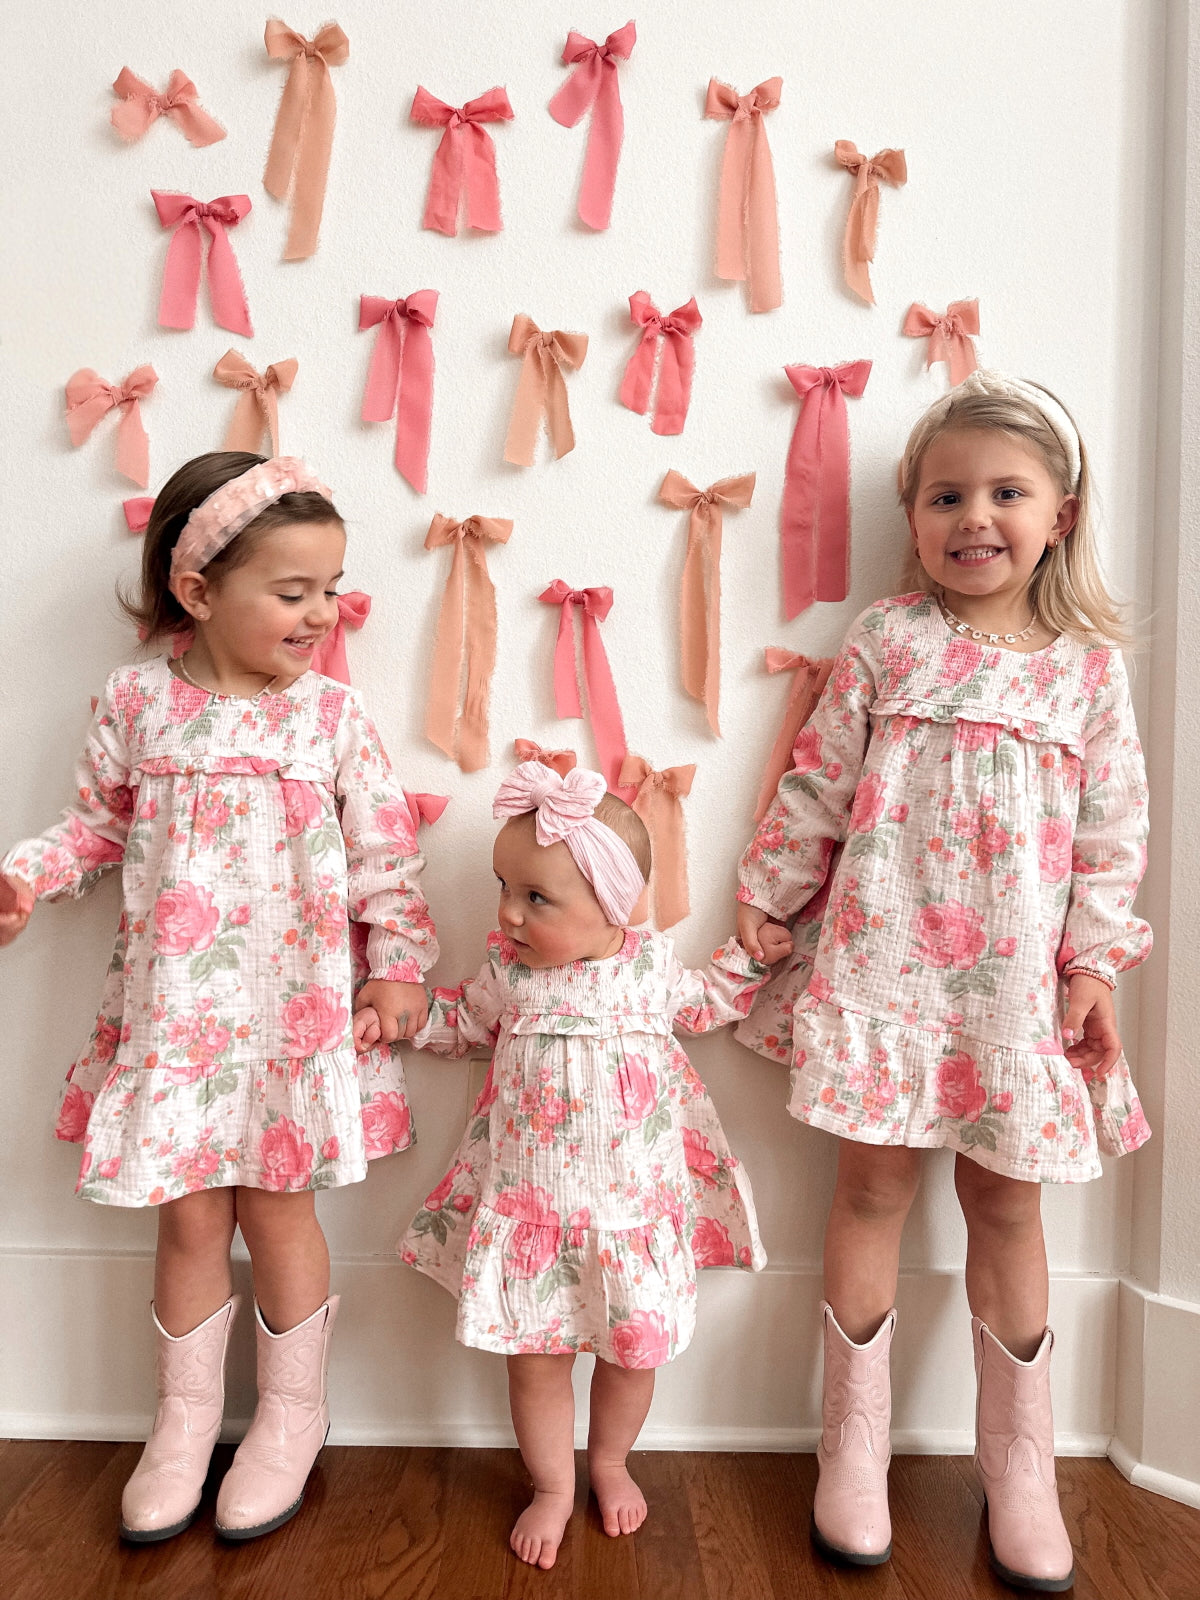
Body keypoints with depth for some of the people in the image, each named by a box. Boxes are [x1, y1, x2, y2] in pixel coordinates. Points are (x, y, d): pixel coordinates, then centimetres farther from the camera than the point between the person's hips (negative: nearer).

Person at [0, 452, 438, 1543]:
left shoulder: (332, 714, -6)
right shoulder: (138, 702, -3)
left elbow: (386, 856, -2)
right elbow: (101, 824, 10)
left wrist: (397, 967, -5)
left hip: (293, 1008, -1)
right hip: (173, 1013, 2)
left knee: (275, 1205, 10)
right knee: (188, 1214, 12)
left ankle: (293, 1412, 34)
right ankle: (186, 1416, 36)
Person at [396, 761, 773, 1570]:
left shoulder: (650, 965, -8)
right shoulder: (507, 971, -8)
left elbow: (705, 1006, 13)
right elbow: (464, 1021, 12)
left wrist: (746, 957, 1)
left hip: (633, 1206, 0)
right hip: (529, 1208, 0)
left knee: (635, 1349, 14)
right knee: (535, 1354, 9)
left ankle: (609, 1463, 45)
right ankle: (552, 1488, 37)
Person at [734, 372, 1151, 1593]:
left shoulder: (1090, 667, 4)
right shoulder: (886, 642, 0)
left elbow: (1113, 833, 5)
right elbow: (816, 785, 2)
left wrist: (1094, 963, 1)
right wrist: (766, 896, 4)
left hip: (1015, 979, 2)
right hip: (882, 960, -1)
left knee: (1004, 1198, 12)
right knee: (873, 1183, 7)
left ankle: (1017, 1458, 32)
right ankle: (853, 1440, 27)